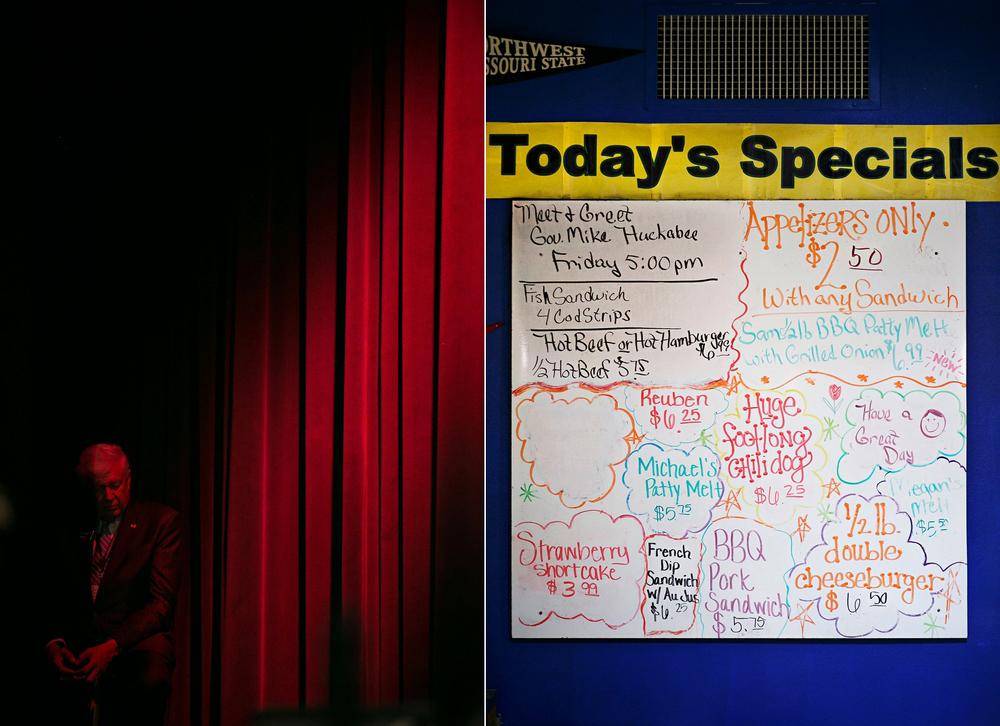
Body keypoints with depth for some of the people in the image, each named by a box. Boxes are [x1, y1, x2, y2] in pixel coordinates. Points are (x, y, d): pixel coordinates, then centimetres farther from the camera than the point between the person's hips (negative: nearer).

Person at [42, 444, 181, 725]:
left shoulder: (161, 520, 6)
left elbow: (161, 602, -2)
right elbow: (60, 599, 17)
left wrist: (112, 646, -16)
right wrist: (54, 642, -6)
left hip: (137, 642, -3)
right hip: (77, 645, 3)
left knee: (150, 681, -38)